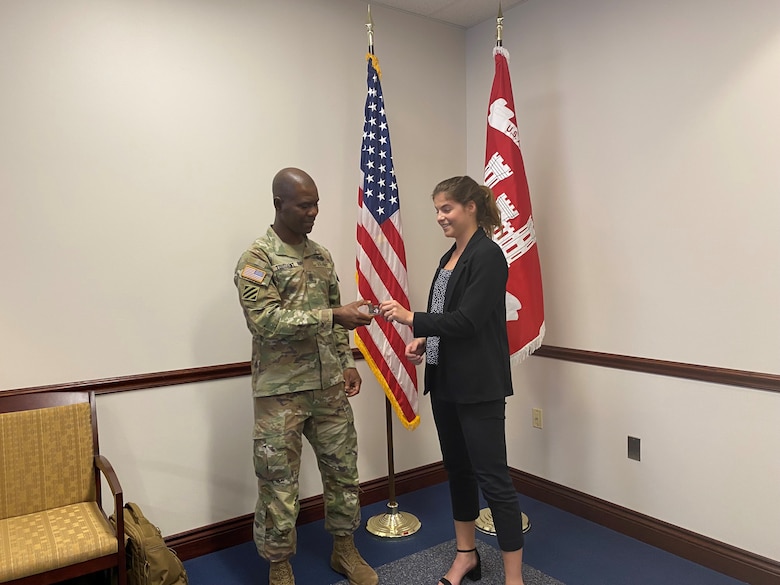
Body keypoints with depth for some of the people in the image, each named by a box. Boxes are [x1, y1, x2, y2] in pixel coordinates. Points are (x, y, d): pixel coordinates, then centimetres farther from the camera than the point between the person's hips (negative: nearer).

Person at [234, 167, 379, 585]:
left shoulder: (321, 256, 11)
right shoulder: (256, 259, -9)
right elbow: (265, 319, -22)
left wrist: (347, 362, 6)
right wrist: (333, 316, -27)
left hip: (329, 386, 6)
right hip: (281, 392, -6)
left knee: (342, 468, 15)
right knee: (279, 481, 7)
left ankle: (344, 549, 35)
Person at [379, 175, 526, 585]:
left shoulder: (488, 256, -13)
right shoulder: (450, 256, 14)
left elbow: (467, 319, -20)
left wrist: (411, 318, -22)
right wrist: (424, 339, 4)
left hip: (479, 386, -9)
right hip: (445, 382, 9)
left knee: (492, 478, -1)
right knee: (457, 470, 17)